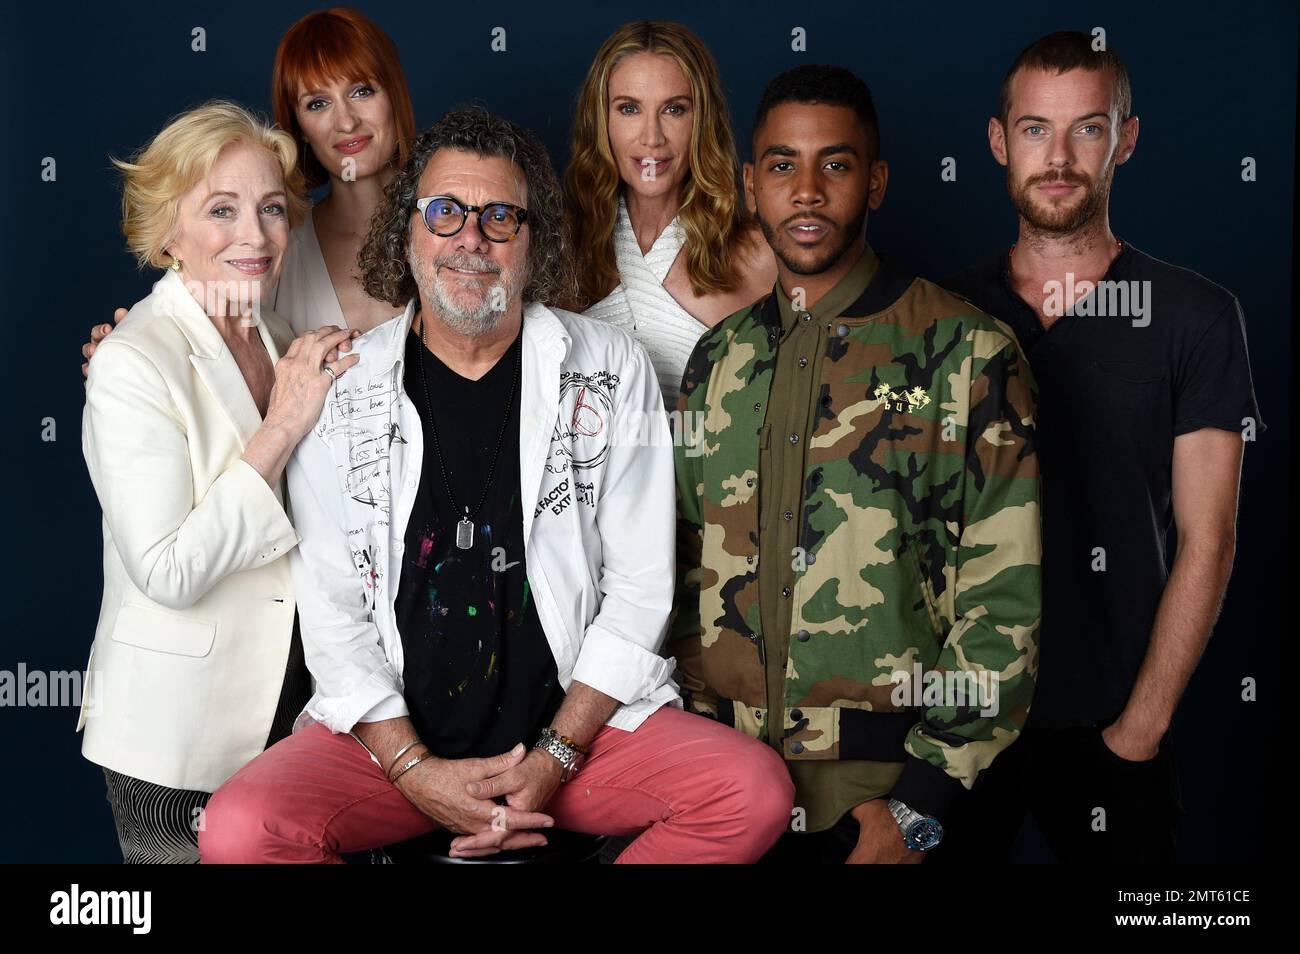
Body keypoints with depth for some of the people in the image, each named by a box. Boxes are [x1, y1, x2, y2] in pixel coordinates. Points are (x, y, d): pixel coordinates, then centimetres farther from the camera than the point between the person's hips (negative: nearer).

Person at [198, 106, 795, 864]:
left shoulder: (613, 371, 3)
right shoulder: (341, 390, 2)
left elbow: (639, 587, 0)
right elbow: (331, 609, 0)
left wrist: (554, 758, -9)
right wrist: (415, 770, -11)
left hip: (581, 717, 1)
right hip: (390, 734, 0)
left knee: (756, 792, -24)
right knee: (238, 831, -26)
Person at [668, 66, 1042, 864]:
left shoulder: (970, 353, -5)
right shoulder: (718, 360, 9)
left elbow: (1005, 597, -9)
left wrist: (921, 806, -12)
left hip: (888, 792, -4)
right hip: (725, 783, 4)